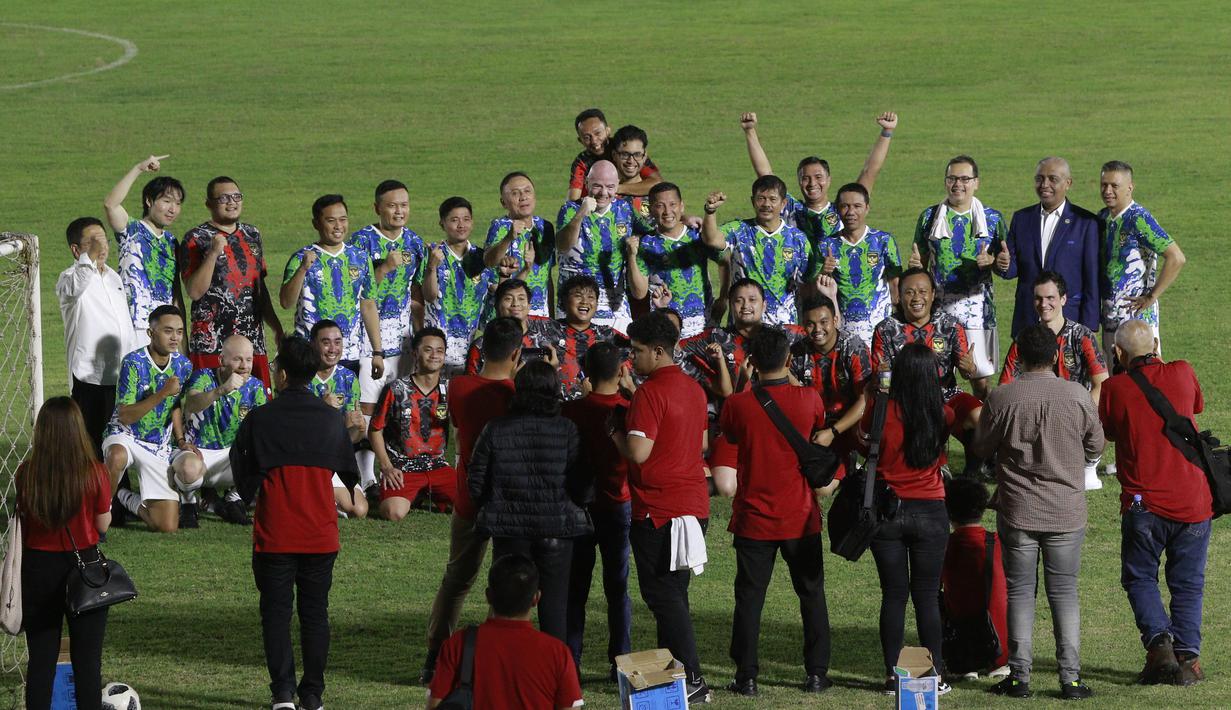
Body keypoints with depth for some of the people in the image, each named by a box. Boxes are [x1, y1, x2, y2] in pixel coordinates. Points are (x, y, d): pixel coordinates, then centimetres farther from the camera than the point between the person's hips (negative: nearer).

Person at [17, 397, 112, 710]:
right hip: (84, 565, -1)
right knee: (87, 659, 8)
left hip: (38, 569, 1)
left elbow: (24, 518, 0)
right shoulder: (95, 473, -15)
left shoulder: (26, 474, -10)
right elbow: (103, 525, -6)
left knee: (41, 658, 10)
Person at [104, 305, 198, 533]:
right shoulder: (133, 363, -16)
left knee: (168, 526, -7)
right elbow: (125, 416, -20)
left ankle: (125, 499, 24)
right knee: (117, 456, -45)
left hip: (159, 446, 4)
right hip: (125, 436, -4)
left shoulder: (183, 365, 1)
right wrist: (163, 394, -28)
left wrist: (180, 440, 2)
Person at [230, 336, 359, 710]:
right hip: (321, 535, 2)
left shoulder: (259, 420, -8)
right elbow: (349, 472, 14)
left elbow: (243, 477, -1)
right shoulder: (332, 419, 1)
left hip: (274, 535, -2)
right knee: (315, 613, 9)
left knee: (276, 613, 4)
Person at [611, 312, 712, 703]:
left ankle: (693, 680, -10)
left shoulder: (651, 392, -15)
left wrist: (616, 435, -3)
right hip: (694, 505, 8)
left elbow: (639, 451, -22)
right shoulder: (693, 389, 13)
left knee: (663, 597, -5)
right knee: (674, 593, 15)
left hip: (659, 510, -8)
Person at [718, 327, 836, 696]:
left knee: (749, 597, 6)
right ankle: (816, 673, 14)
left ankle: (746, 677, 4)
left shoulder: (738, 405, -12)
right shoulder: (809, 399, -10)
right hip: (801, 518, 1)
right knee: (812, 596, 12)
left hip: (754, 519, -1)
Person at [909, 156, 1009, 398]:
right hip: (938, 305, 1)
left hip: (977, 307, -1)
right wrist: (915, 264, -9)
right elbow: (922, 264, 14)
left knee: (982, 378, -3)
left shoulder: (993, 219, 5)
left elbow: (1006, 266, 9)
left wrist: (993, 262, -13)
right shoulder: (929, 217, 7)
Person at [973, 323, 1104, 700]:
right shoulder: (1078, 396, -7)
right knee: (1064, 591, 8)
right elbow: (1095, 446, 5)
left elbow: (981, 448, 2)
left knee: (1020, 591, 8)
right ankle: (1070, 678, 4)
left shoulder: (1001, 398, -10)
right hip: (1067, 513, 1)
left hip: (1018, 512, -1)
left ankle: (1019, 676, 8)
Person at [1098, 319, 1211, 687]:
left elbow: (1107, 432, 12)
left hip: (1145, 503, -2)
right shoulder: (1181, 373, 1)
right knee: (1188, 584, 12)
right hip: (1193, 502, 2)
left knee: (1140, 578, 14)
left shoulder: (1114, 389, -5)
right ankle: (1188, 657, 0)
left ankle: (1159, 641, -8)